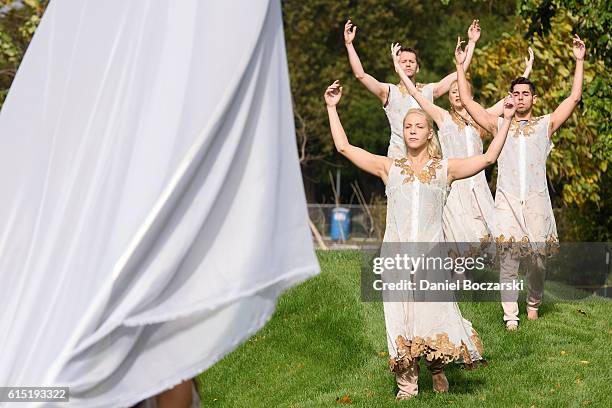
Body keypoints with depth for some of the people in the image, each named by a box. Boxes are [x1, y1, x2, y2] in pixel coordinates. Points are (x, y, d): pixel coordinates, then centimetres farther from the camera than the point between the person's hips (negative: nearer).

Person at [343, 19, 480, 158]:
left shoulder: (429, 90, 14)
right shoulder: (389, 92, 7)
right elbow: (360, 75, -4)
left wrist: (472, 42, 13)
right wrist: (349, 44, -10)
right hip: (398, 156, -2)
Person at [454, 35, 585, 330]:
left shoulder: (546, 125, 13)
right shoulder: (499, 126, 14)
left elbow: (574, 98, 7)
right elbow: (467, 101, 13)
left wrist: (579, 61, 5)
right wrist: (460, 66, 12)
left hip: (537, 201, 0)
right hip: (507, 200, 0)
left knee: (538, 259, 0)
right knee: (508, 259, -10)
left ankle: (533, 304, 25)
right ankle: (510, 315, -8)